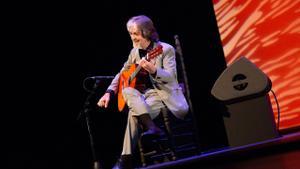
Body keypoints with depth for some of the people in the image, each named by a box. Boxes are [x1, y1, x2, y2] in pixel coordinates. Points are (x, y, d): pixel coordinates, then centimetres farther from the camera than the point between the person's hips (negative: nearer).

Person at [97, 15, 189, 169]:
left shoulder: (166, 49, -7)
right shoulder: (135, 51, 11)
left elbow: (171, 77, -17)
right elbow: (122, 74, 21)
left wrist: (153, 70, -37)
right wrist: (109, 92, 6)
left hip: (164, 93, -5)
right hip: (145, 92, 5)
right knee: (126, 91, -27)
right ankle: (151, 127, -39)